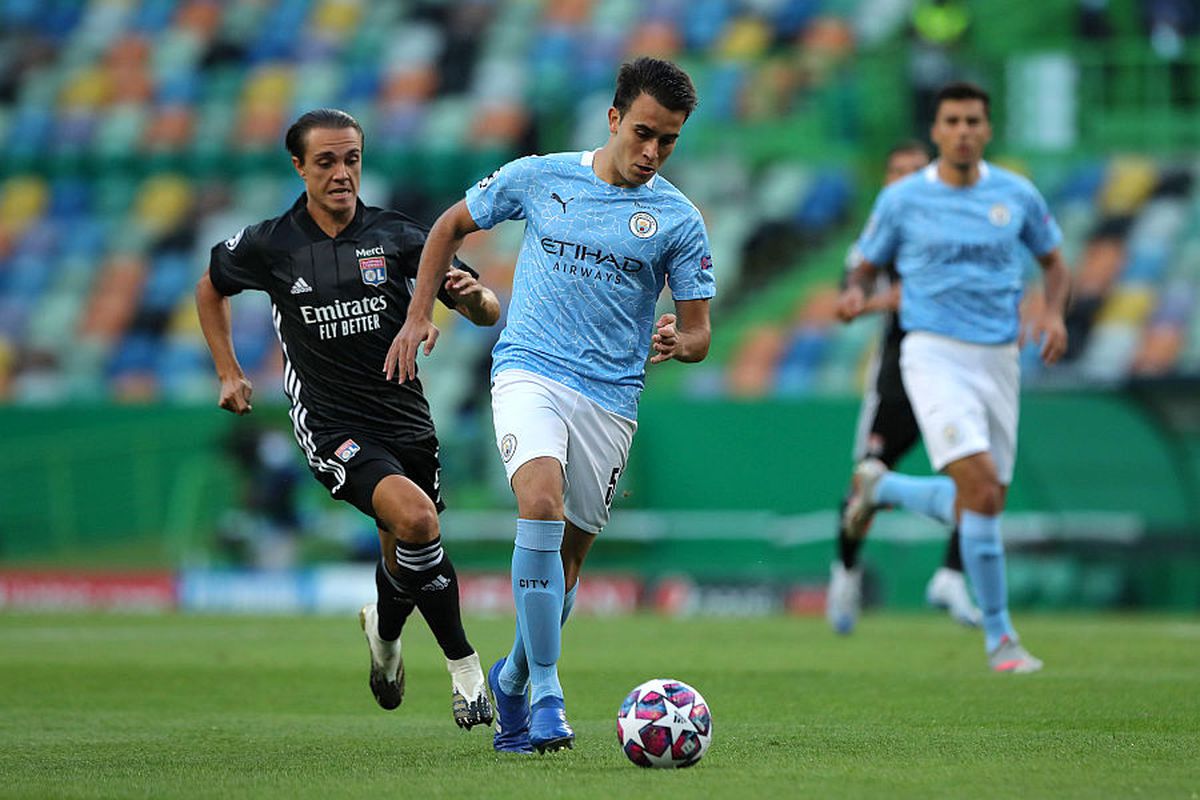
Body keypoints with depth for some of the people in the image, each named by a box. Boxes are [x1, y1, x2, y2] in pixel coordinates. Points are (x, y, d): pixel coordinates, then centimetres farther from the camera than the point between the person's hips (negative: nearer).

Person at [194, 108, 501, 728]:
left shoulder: (395, 236, 0)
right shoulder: (270, 245, -2)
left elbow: (488, 314, 1)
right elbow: (211, 287, 19)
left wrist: (475, 294, -22)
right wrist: (228, 372, 13)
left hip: (405, 417, 3)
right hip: (331, 425, -3)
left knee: (404, 560, 11)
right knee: (415, 516, -28)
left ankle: (384, 630, 48)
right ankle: (462, 662, -14)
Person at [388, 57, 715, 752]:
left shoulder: (679, 220, 1)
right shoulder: (540, 177, 2)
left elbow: (699, 332, 4)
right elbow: (452, 226, 17)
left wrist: (677, 343, -20)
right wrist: (420, 316, 10)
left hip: (611, 397, 2)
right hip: (529, 372, -2)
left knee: (568, 555, 7)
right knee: (542, 506, -27)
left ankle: (514, 677, 35)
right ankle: (546, 694, -25)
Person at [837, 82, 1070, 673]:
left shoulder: (1017, 195, 5)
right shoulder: (902, 199, -1)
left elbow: (1053, 261, 18)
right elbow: (868, 266, 9)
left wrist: (1054, 313, -2)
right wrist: (855, 293, -14)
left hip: (999, 359, 4)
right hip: (935, 354, -4)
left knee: (983, 506, 7)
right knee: (981, 488, -21)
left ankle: (882, 487, 35)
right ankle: (999, 636, -11)